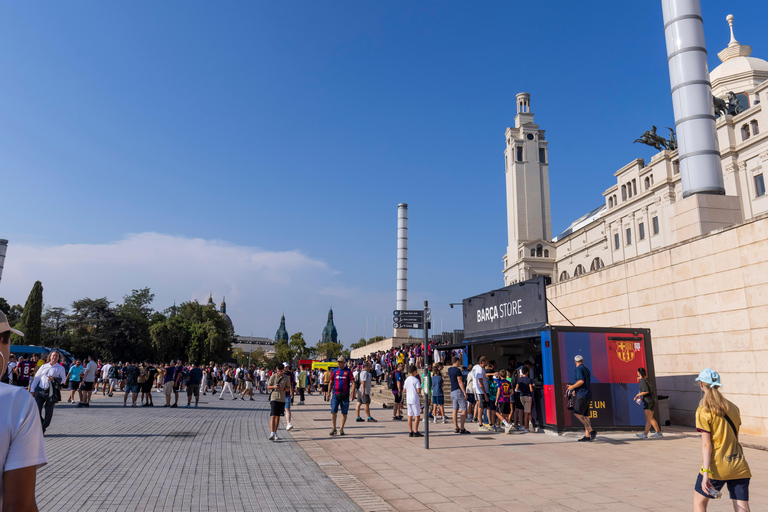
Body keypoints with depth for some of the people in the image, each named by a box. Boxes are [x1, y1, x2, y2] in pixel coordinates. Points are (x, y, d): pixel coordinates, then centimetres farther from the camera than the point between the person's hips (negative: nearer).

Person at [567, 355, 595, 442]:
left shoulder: (579, 369, -8)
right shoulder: (587, 369, 20)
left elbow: (581, 381, -20)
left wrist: (572, 387, -8)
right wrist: (575, 390, 29)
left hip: (582, 394, -9)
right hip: (587, 395, 9)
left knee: (577, 413, -15)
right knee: (585, 415, 7)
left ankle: (591, 431, -20)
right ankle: (587, 436, 5)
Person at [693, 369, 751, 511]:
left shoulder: (703, 411, -10)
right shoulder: (733, 407, 8)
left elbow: (706, 445, -15)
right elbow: (735, 438, 17)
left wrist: (705, 472, -15)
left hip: (716, 467, -5)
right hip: (739, 467, 5)